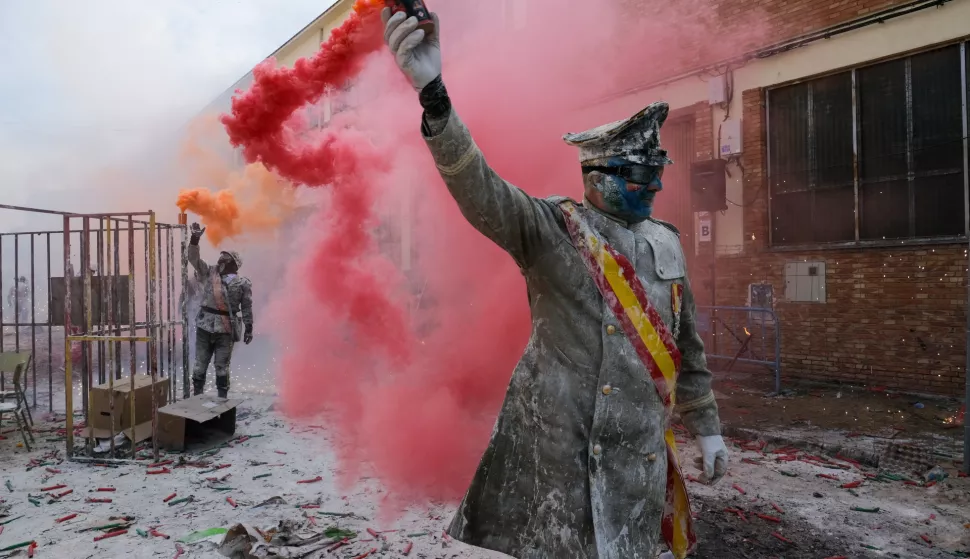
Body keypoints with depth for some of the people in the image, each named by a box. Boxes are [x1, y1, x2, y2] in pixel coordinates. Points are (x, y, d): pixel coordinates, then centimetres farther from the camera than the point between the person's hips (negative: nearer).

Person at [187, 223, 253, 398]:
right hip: (204, 327, 3)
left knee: (222, 367, 7)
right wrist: (195, 238, -13)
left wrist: (249, 328, 0)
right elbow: (194, 258, 0)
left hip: (226, 330, -3)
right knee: (200, 365, 11)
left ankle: (222, 399, 18)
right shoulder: (209, 273, 6)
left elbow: (247, 307, 0)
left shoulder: (242, 283, -3)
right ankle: (196, 396, 24)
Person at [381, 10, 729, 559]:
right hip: (559, 441, -5)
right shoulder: (552, 228, -9)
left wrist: (706, 426, 17)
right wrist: (434, 93, -41)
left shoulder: (665, 243, 9)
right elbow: (482, 192, -27)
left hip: (641, 447, 6)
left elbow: (687, 345, 15)